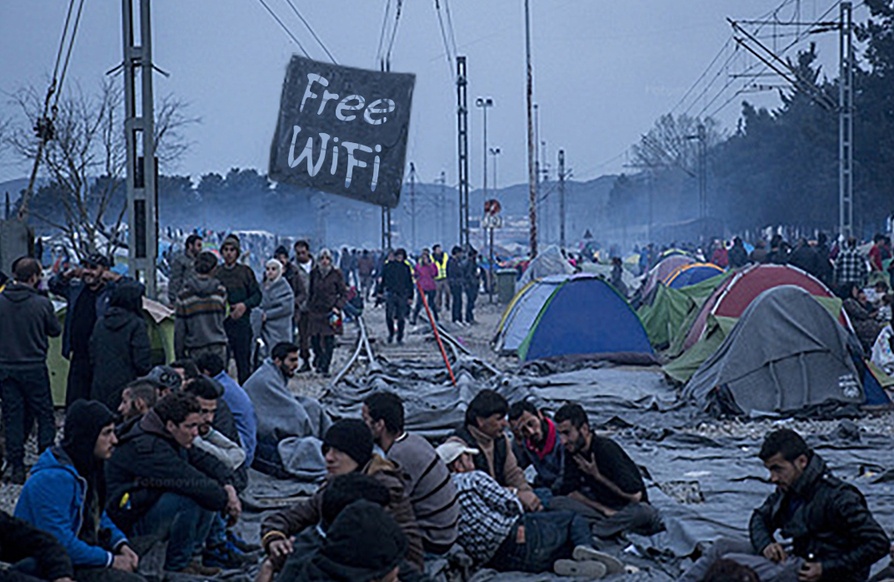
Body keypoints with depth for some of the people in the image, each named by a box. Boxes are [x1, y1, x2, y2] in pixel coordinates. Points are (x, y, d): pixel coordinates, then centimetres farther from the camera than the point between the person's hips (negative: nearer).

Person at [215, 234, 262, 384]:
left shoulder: (245, 272, 6)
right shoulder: (215, 272, 8)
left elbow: (257, 295, 4)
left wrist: (245, 305, -13)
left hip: (241, 322, -1)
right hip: (220, 322, 1)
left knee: (243, 361, 1)